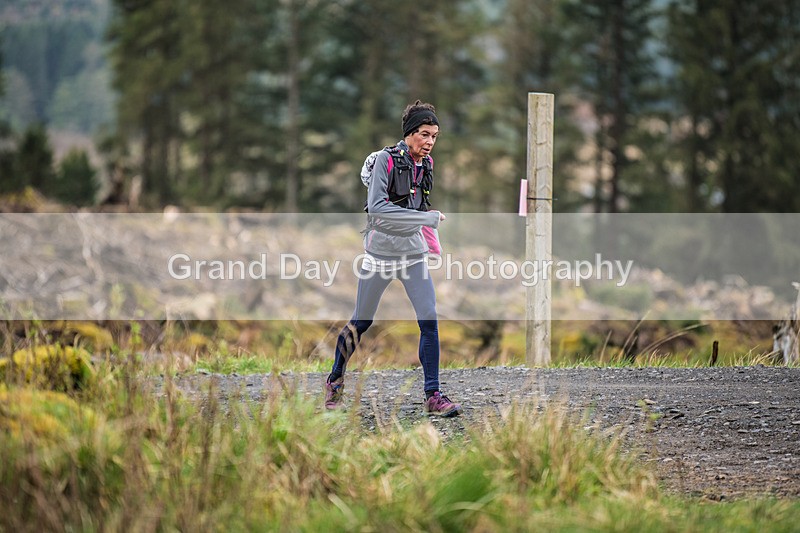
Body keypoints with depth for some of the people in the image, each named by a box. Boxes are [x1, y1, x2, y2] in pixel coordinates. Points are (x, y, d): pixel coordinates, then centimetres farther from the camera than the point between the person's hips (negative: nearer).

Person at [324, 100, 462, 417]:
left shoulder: (426, 164, 4)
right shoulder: (386, 159, -16)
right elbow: (376, 207, -27)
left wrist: (429, 236, 19)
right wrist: (428, 218, -28)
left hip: (413, 254, 5)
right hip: (380, 252, -5)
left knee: (429, 321, -9)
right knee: (361, 322, 8)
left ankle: (433, 396, -6)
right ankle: (335, 380, 29)